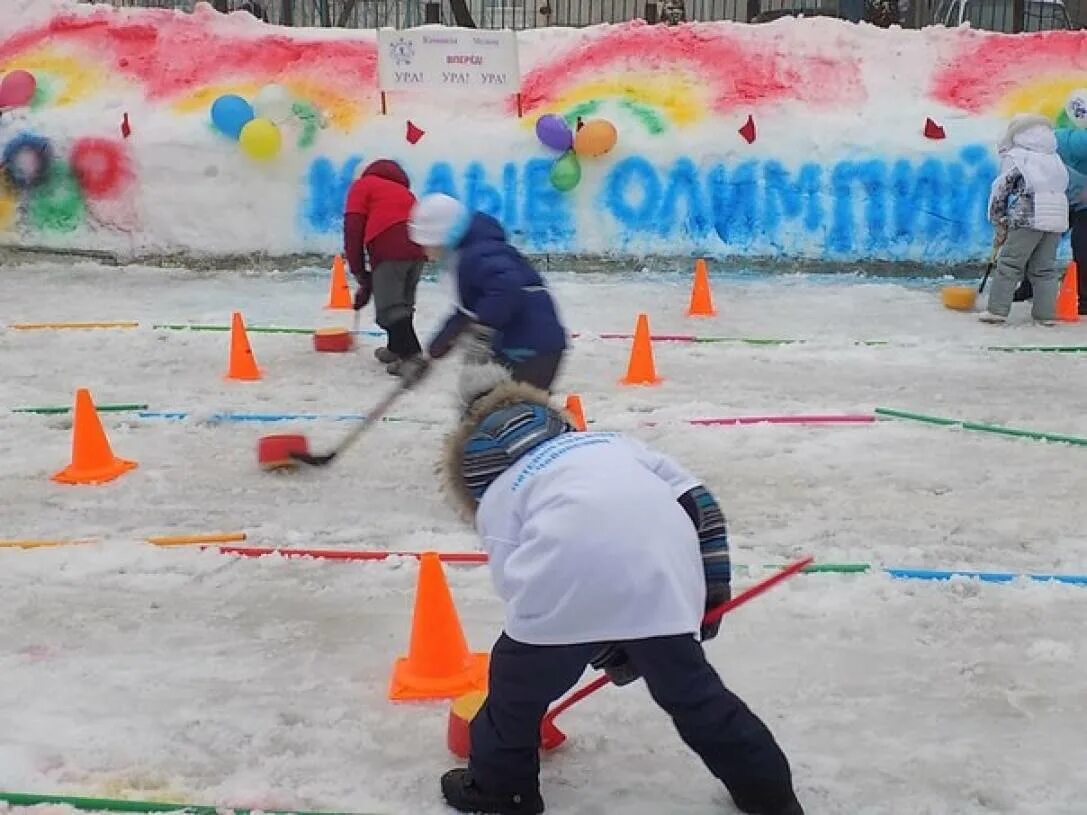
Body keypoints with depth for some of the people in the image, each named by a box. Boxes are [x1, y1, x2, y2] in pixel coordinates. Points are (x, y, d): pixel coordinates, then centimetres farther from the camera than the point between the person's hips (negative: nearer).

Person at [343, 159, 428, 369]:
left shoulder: (363, 185, 17)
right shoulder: (403, 190, 37)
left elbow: (353, 228, 2)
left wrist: (359, 271, 8)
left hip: (390, 250, -7)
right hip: (418, 248, 7)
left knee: (390, 308, -7)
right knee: (402, 304, 23)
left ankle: (412, 357, -17)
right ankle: (396, 349, 34)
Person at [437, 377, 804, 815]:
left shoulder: (496, 496, 28)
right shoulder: (611, 441, 37)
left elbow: (520, 588, 16)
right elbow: (697, 500, 24)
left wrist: (607, 652, 22)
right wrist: (710, 595, 27)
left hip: (568, 581, -3)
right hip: (663, 577, 3)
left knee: (518, 683, 23)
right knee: (691, 689, 23)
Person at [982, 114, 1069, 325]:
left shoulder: (1014, 156, 2)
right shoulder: (1054, 158, 21)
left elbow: (1001, 189, -2)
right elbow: (1064, 184, 21)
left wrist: (999, 222, 7)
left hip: (1028, 219, -6)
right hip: (1058, 219, 6)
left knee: (1009, 264, -1)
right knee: (1046, 268, 10)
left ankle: (997, 309, -5)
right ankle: (1046, 313, 7)